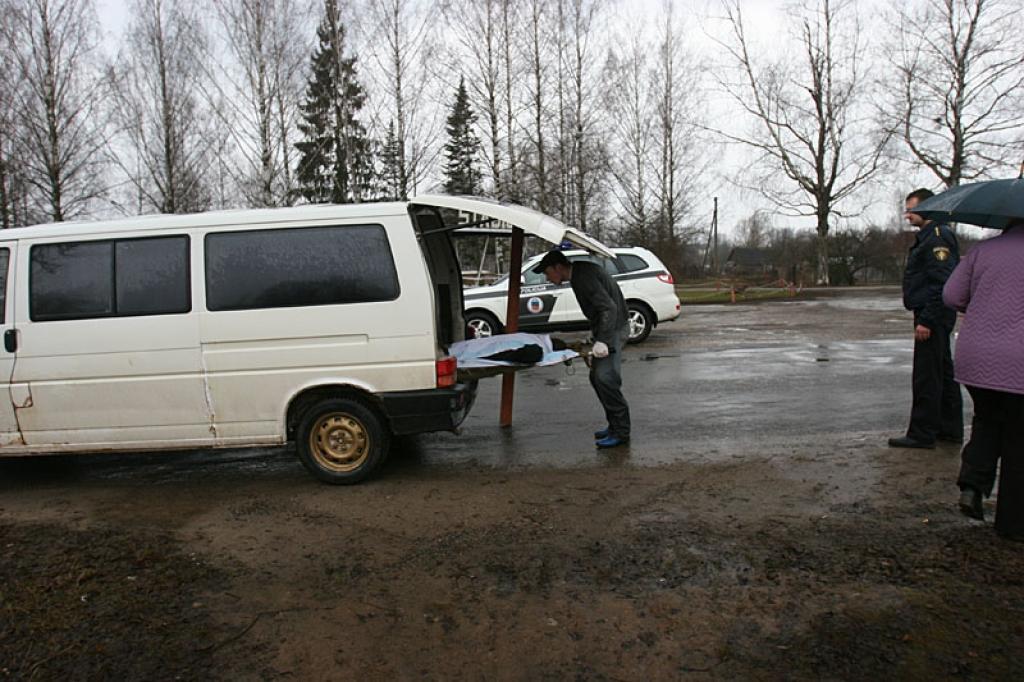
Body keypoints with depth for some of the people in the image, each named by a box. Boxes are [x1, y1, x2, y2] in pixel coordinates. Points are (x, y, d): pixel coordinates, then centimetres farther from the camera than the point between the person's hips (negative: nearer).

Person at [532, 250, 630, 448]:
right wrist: (596, 337, 21)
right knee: (596, 377, 13)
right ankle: (615, 425, 21)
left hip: (614, 328, -11)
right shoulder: (579, 273, 12)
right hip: (606, 329, 11)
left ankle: (621, 431, -9)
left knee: (605, 378, -16)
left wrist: (602, 340, -32)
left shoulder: (584, 277, -20)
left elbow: (609, 307, -27)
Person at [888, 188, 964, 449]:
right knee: (943, 374, 16)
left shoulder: (938, 237, -15)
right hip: (935, 317, 11)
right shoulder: (926, 236, 17)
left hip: (933, 317, -11)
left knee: (926, 378, -6)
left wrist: (927, 320, -24)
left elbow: (943, 283, -23)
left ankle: (922, 434, 0)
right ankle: (951, 430, 26)